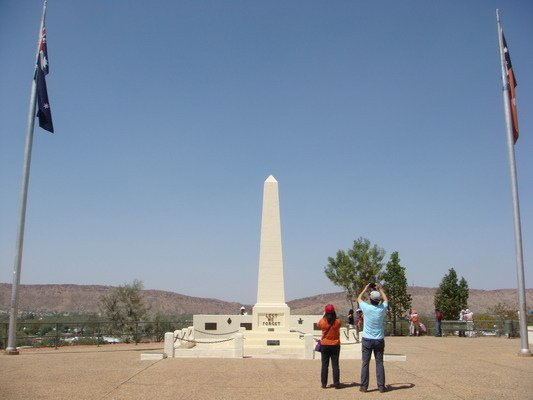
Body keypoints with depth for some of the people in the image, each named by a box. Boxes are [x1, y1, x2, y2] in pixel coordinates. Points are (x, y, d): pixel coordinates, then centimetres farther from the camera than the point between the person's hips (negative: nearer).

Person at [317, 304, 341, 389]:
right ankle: (336, 383, 6)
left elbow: (318, 325, 10)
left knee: (324, 365, 8)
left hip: (325, 345, 0)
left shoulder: (322, 321, -11)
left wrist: (323, 315, 16)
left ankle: (324, 383, 9)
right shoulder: (337, 321, -11)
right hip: (335, 345, 0)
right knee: (335, 365, 6)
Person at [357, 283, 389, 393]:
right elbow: (386, 299, 18)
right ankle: (381, 386, 7)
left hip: (367, 340, -1)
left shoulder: (366, 308, -10)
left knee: (365, 363, 3)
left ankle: (364, 386, 6)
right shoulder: (382, 309, -6)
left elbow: (359, 298, 11)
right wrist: (380, 289, 25)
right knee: (379, 363, 6)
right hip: (379, 340, 1)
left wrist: (366, 289, 19)